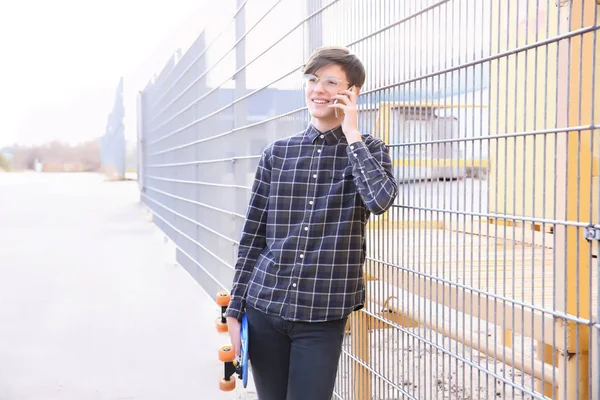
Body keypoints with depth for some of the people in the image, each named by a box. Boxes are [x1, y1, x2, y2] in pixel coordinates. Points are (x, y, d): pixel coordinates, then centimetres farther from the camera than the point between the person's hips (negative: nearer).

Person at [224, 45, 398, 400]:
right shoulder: (277, 154, 4)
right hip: (263, 306, 2)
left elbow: (380, 201, -21)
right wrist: (235, 309, 6)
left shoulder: (369, 150, 2)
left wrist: (352, 135, -12)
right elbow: (253, 236, 6)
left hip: (323, 315, -2)